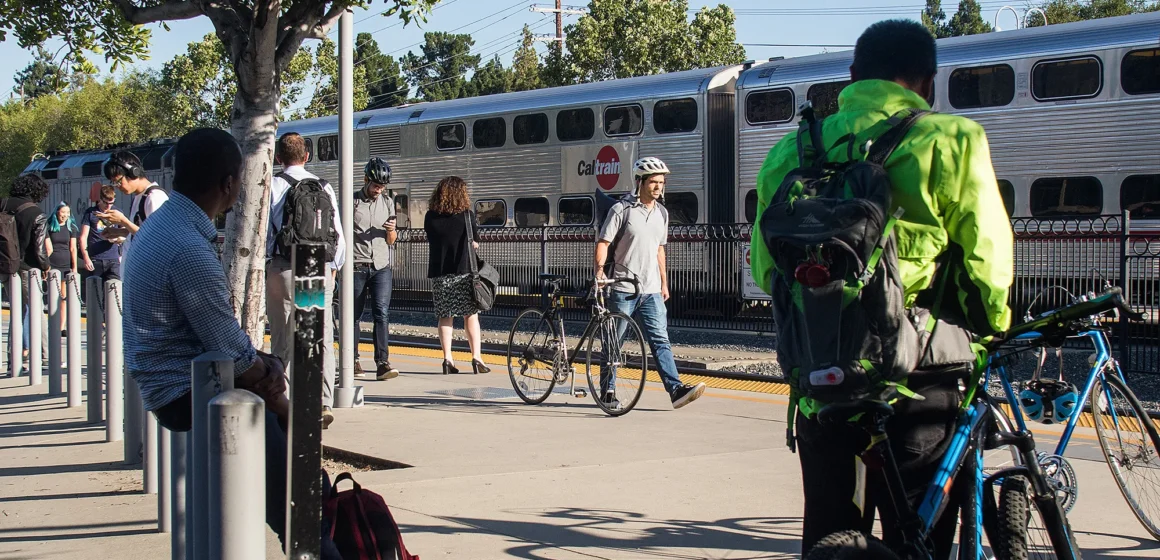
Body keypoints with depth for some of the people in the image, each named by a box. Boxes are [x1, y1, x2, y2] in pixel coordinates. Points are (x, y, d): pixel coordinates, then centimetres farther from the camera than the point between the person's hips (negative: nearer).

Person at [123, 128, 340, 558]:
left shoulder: (165, 224, 8)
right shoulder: (189, 249, -24)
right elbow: (234, 354, -19)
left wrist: (265, 362, 4)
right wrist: (271, 385, -2)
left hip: (176, 381, 10)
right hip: (187, 393, -10)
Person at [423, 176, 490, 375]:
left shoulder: (430, 217, 1)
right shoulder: (467, 214, -6)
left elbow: (431, 240, 12)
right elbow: (475, 244, -1)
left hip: (439, 273, 2)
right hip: (463, 271, -2)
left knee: (445, 316, 8)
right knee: (471, 314, 6)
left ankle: (448, 359, 3)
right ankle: (476, 357, 2)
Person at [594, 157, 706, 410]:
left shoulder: (661, 213, 13)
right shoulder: (621, 209, -6)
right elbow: (603, 242, -8)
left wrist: (664, 282, 19)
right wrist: (599, 269, -24)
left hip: (651, 290, 5)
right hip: (623, 289, -4)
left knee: (660, 339, -5)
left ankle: (676, 389, -15)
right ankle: (607, 390, 14)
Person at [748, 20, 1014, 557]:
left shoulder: (791, 151, 6)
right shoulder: (949, 140, -7)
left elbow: (767, 270, 9)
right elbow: (985, 257, -5)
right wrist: (993, 327, 13)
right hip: (918, 384, -4)